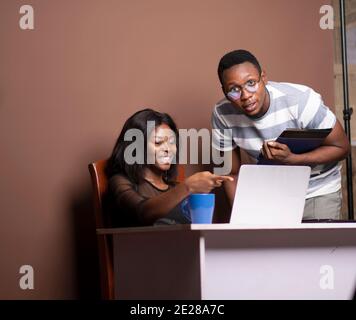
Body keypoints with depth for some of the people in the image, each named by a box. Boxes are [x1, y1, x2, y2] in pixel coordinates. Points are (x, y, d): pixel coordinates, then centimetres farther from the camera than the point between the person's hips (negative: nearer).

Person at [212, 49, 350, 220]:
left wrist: (290, 159, -30)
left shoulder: (300, 100, -26)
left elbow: (341, 147, -15)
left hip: (317, 191, -2)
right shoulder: (222, 114, -16)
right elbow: (232, 174, -4)